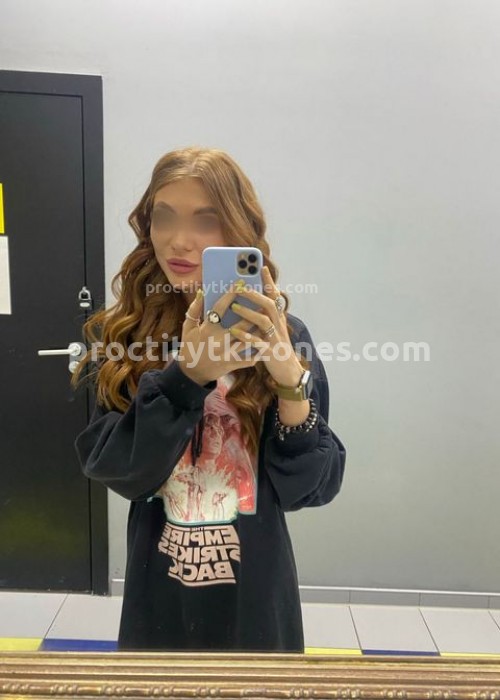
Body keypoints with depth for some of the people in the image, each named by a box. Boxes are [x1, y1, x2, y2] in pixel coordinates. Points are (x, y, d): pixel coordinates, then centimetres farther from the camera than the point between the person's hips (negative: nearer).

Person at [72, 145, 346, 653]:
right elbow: (114, 470, -14)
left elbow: (310, 488, -12)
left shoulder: (281, 334, -11)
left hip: (254, 594, 0)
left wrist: (291, 380, -28)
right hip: (158, 593, 1)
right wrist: (186, 375, -28)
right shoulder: (122, 333, -7)